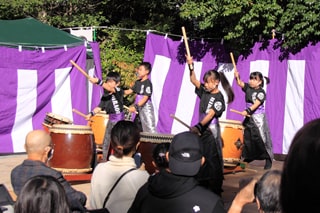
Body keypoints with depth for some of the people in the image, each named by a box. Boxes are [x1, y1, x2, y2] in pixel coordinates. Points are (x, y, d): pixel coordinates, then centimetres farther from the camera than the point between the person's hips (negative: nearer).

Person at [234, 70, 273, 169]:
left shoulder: (261, 92, -13)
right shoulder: (248, 88, 5)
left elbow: (256, 104, -23)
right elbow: (240, 83, -5)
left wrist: (248, 111, -34)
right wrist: (237, 77, -25)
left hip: (259, 117, -7)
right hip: (249, 117, 7)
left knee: (261, 138, -7)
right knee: (247, 137, 13)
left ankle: (269, 159, -1)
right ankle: (248, 157, 27)